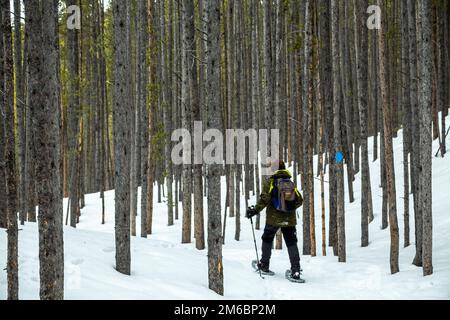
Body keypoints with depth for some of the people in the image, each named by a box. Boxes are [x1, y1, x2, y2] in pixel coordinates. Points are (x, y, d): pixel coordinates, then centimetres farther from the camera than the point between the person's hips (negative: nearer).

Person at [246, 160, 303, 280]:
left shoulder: (270, 182, -6)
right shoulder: (291, 183, 8)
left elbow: (264, 199, -16)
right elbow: (299, 200, 8)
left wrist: (255, 210, -9)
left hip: (273, 218, -3)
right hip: (289, 219, 3)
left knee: (267, 240, 18)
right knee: (292, 243, 4)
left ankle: (264, 265, 25)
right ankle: (295, 271, -7)